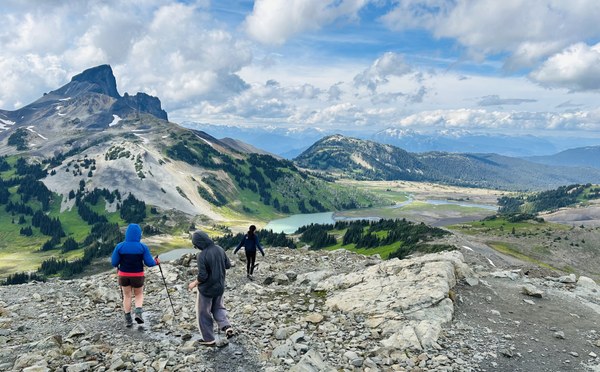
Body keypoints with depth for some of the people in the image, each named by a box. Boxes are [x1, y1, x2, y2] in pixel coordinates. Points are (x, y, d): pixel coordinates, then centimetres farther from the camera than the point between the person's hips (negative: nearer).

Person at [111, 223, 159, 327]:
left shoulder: (120, 246, -10)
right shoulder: (143, 247, -13)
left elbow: (114, 263, -6)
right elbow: (149, 263, -10)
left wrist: (118, 267, 17)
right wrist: (156, 262, 11)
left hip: (123, 275, 1)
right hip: (138, 276, -1)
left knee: (127, 296, 18)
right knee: (139, 295, 20)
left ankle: (128, 320, 20)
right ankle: (138, 313, -4)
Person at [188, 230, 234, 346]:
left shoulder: (202, 255, -25)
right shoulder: (220, 249, -6)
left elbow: (202, 276, -24)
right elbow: (228, 265, 4)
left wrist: (194, 283, -5)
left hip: (206, 289, -6)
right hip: (220, 287, 6)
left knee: (203, 314, 13)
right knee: (217, 307, 27)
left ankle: (209, 339, 21)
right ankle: (226, 326, 8)